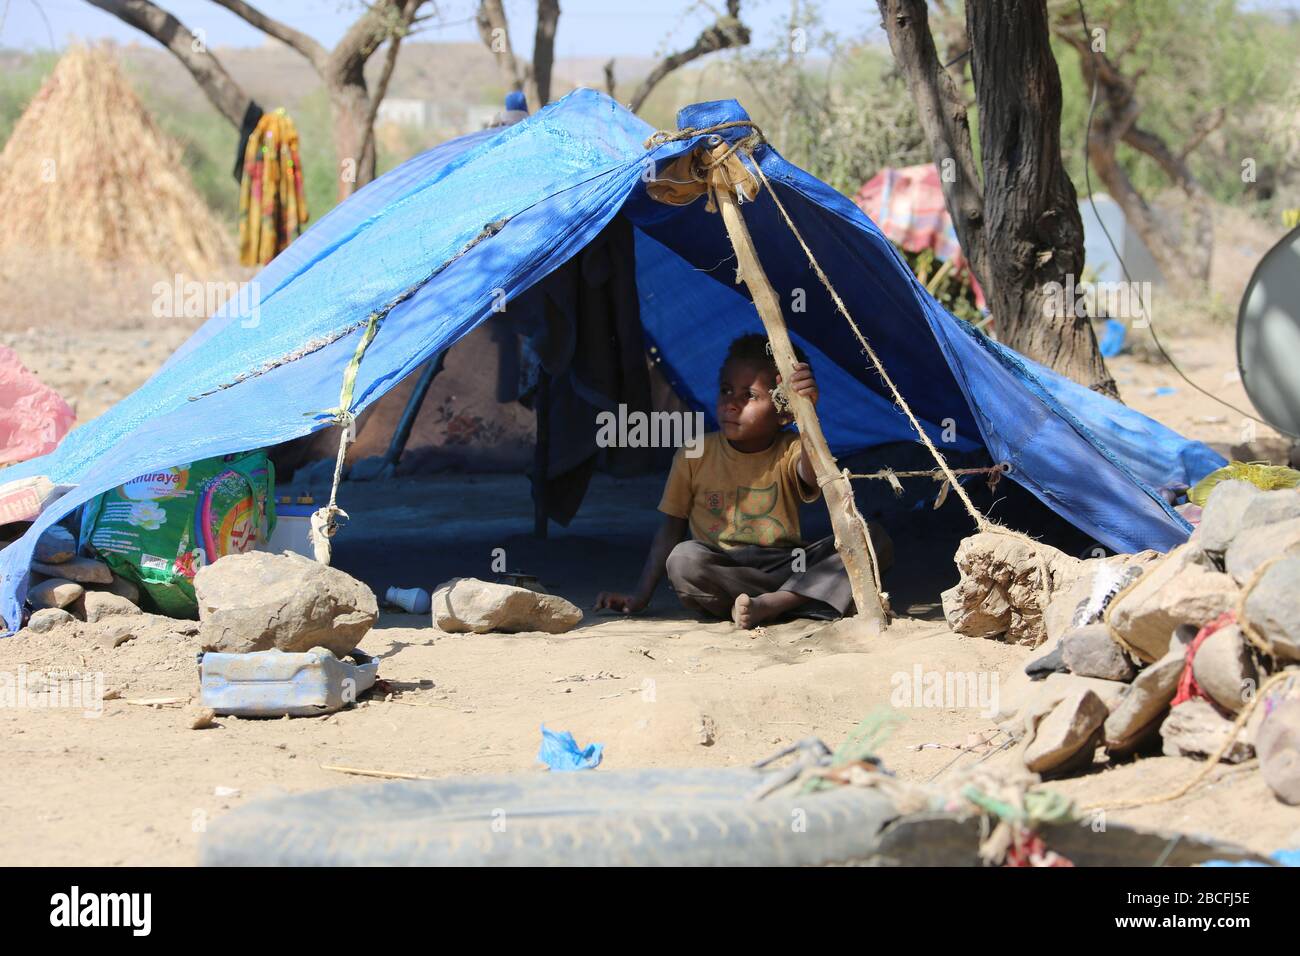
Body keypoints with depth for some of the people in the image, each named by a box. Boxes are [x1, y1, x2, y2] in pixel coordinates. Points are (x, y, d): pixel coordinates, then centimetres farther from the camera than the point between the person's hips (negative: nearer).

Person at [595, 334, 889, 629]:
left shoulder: (790, 452, -2)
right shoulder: (694, 457, 1)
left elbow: (813, 474, -28)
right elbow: (672, 529, 7)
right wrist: (640, 596, 0)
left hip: (787, 566, 0)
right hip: (722, 569, 0)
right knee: (683, 559, -33)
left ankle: (767, 604, -32)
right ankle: (797, 597, -26)